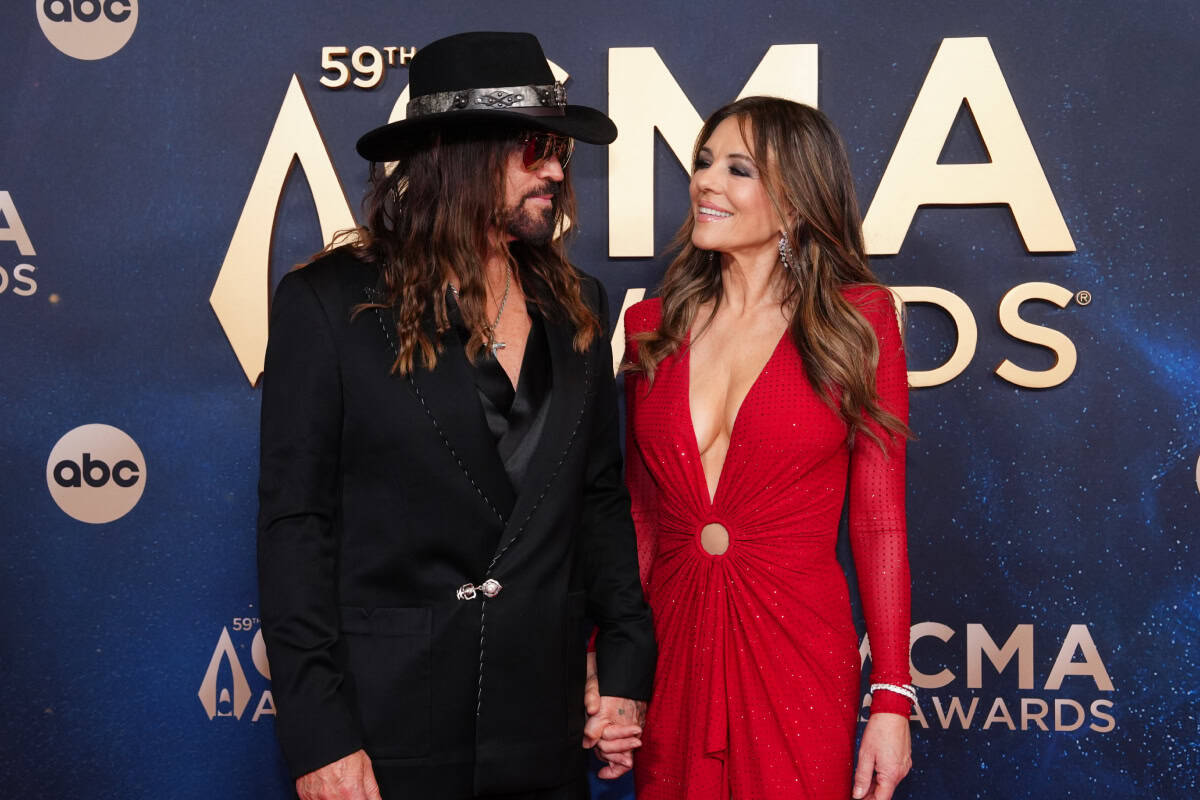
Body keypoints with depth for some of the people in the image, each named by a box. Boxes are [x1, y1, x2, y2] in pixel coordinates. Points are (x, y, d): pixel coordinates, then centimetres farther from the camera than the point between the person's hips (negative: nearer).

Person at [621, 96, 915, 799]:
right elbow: (638, 519, 9)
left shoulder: (858, 320, -3)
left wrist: (892, 699, -8)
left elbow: (879, 522, -4)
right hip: (670, 652, 3)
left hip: (796, 651, -3)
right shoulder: (653, 327, 6)